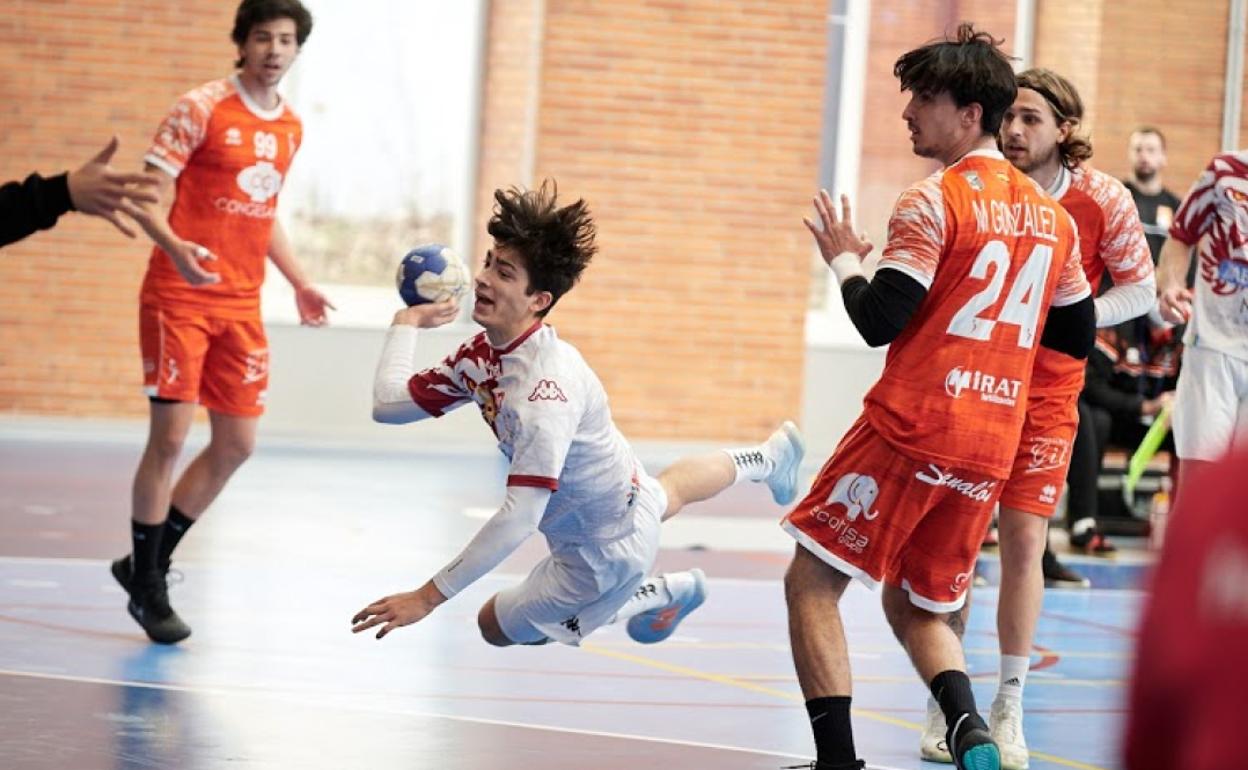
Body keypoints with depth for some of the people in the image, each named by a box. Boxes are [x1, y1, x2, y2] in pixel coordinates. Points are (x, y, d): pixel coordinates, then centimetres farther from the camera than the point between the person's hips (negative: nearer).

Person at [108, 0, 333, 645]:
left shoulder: (291, 129, 11)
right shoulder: (201, 109, -9)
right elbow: (147, 198, -11)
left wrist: (298, 282, 21)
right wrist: (175, 246, -30)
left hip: (241, 304, 7)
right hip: (180, 295, -7)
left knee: (237, 443, 6)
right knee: (170, 435, -8)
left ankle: (148, 563, 21)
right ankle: (147, 588, 5)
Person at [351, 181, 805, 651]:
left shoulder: (544, 388, -40)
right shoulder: (482, 354, -13)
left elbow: (520, 517, -44)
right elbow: (389, 405, -5)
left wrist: (429, 596, -44)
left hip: (605, 553, -9)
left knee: (497, 625, 7)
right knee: (667, 493, 39)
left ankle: (657, 596, 14)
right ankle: (767, 459, 67)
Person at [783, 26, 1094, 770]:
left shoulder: (933, 203, -10)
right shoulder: (1050, 216, 12)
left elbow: (878, 321, -13)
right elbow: (1078, 336, 19)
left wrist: (844, 260, 4)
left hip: (912, 430, -7)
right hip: (992, 450, 7)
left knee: (813, 583, 5)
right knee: (918, 607, 19)